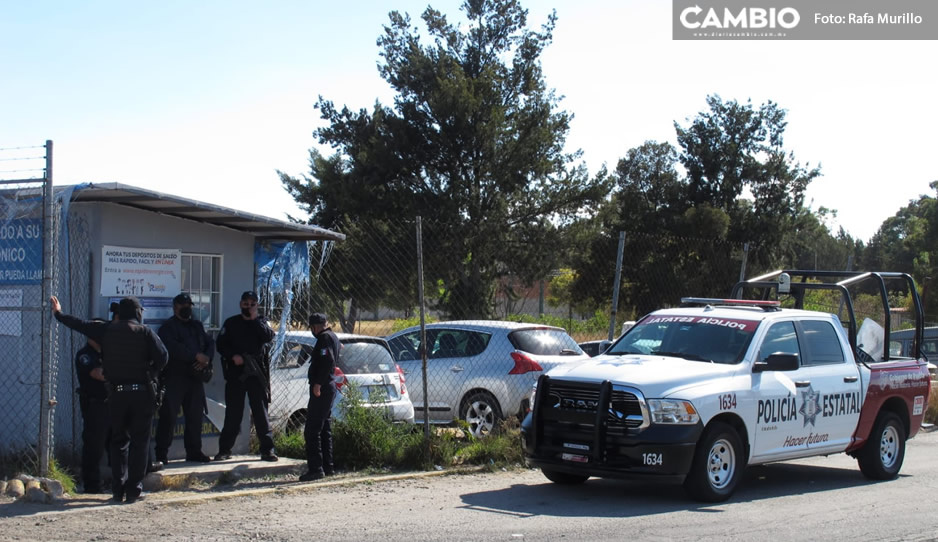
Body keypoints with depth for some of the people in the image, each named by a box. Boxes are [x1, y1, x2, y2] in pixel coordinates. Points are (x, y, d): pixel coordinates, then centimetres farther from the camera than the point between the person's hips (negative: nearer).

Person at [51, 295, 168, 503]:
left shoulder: (107, 330, 5)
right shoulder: (145, 332, -3)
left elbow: (80, 324, 15)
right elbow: (162, 356, -14)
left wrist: (58, 313, 31)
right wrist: (150, 374, 3)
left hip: (116, 392, 2)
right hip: (142, 392, -2)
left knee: (118, 441, 13)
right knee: (139, 441, 4)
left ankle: (118, 490, 10)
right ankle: (133, 489, 1)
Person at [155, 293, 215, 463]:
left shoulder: (197, 325, 21)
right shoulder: (168, 326, -1)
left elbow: (210, 343, 16)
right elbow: (173, 347, -17)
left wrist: (206, 358, -6)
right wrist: (196, 356, -19)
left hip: (194, 377, 6)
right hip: (174, 377, -6)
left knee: (195, 415, 8)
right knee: (168, 416, -7)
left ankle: (194, 451, 17)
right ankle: (162, 454, -2)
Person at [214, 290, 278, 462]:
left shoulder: (261, 322, 10)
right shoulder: (231, 323, 10)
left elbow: (268, 336, -9)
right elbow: (220, 344, 5)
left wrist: (255, 319, -11)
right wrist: (233, 356, -10)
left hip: (256, 372, 0)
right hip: (235, 373, 0)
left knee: (261, 412, -1)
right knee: (233, 413, 3)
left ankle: (267, 449, 1)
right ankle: (224, 449, 10)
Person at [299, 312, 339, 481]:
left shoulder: (324, 337, -12)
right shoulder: (333, 337, 19)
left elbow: (328, 360, -25)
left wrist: (318, 383, -27)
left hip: (321, 389, -11)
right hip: (328, 387, 11)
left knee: (312, 431, -11)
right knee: (325, 430, 16)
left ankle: (315, 468, -15)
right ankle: (326, 467, 20)